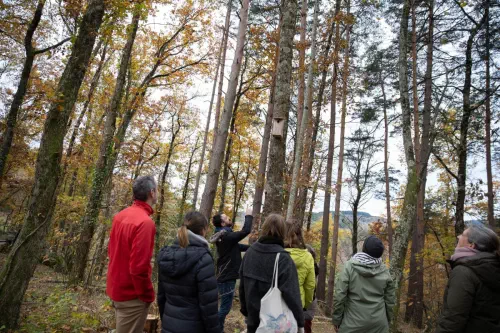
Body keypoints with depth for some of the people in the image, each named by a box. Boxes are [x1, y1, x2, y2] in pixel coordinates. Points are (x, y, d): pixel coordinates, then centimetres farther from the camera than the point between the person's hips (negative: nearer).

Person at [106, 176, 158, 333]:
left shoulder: (121, 215, 2)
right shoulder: (145, 222, -25)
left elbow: (111, 251, 11)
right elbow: (139, 266, -26)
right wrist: (148, 294, -13)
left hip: (116, 287, 9)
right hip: (132, 294, -8)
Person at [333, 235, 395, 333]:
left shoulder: (350, 266, -12)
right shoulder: (384, 270, -3)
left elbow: (340, 295, -13)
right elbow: (390, 299, 4)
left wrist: (337, 319, -2)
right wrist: (387, 320, 18)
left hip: (354, 321, -3)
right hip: (378, 322, 3)